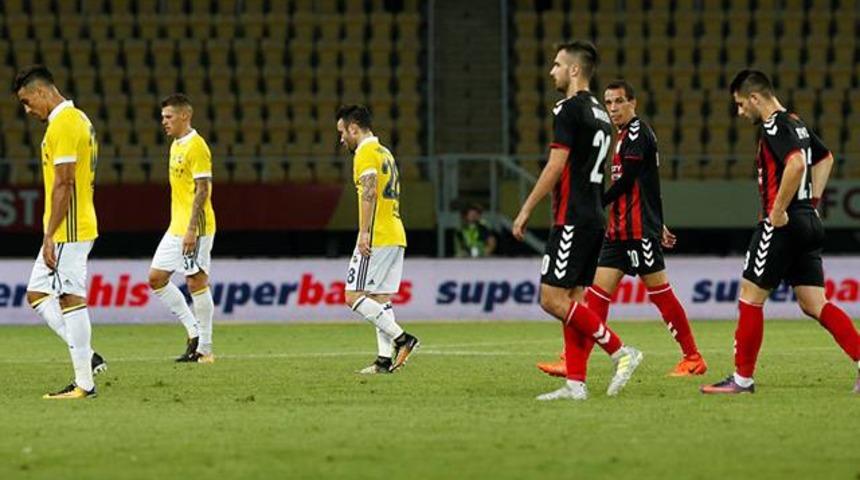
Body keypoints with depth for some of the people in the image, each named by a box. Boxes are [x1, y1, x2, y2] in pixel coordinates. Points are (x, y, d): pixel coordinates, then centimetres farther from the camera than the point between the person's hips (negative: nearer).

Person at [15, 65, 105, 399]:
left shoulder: (63, 124, -15)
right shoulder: (78, 119, 17)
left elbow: (63, 184, -20)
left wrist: (50, 236, -20)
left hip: (68, 231, -11)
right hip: (73, 230, 11)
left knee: (71, 298, -8)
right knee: (37, 294, 13)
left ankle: (84, 383, -6)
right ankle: (87, 358, 9)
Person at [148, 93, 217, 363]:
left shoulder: (196, 146, -13)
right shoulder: (176, 146, 16)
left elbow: (202, 190, -19)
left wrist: (192, 229, -23)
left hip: (195, 229, -10)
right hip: (176, 228, 10)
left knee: (196, 281, -5)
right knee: (156, 277, 7)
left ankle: (204, 349, 2)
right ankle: (194, 330, 13)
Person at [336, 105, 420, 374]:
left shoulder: (366, 153, -8)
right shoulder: (385, 153, 22)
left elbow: (369, 193, -20)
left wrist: (364, 233, -24)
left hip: (376, 238, -10)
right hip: (395, 237, 10)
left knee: (354, 296, -9)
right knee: (381, 299, 8)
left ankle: (401, 338, -16)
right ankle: (385, 359, 3)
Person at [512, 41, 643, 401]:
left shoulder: (569, 109, -12)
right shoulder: (599, 113, 17)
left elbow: (555, 168, -16)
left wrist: (526, 210, -11)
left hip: (572, 220, -9)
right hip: (594, 219, 9)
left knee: (552, 298, -10)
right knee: (572, 300, 8)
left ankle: (620, 352, -11)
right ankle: (575, 383, 3)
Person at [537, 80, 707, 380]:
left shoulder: (637, 132, -11)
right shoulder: (625, 135, 18)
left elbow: (626, 181, -17)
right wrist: (659, 225, 27)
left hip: (639, 231, -10)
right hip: (620, 231, 10)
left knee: (660, 293, -3)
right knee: (598, 293, 1)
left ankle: (693, 359, 5)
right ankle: (575, 364, -4)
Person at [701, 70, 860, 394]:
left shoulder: (774, 127, -13)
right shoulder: (796, 124, 17)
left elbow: (796, 164, -30)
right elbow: (824, 159, 33)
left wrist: (778, 211, -23)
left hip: (782, 225, -9)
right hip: (808, 222, 9)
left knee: (750, 296, 1)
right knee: (814, 304, 6)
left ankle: (743, 378, 7)